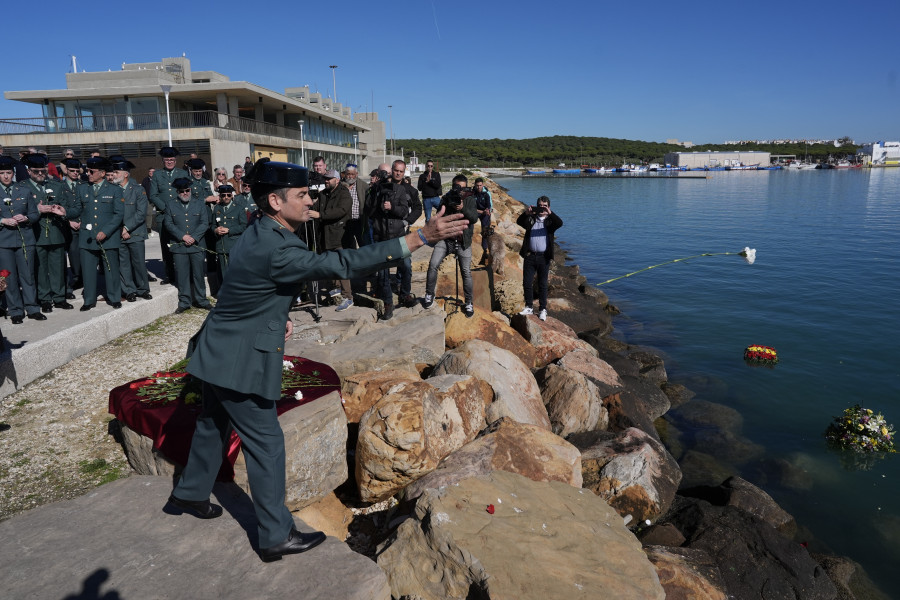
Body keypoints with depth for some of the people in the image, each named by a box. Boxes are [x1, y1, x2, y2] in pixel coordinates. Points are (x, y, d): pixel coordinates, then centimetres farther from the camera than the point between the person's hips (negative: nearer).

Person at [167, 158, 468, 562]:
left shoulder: (259, 234, 3)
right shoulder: (275, 249, -29)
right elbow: (344, 264, -36)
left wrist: (278, 316, 3)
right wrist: (421, 237, -38)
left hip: (221, 352, 10)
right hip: (240, 361, -10)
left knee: (213, 425, 26)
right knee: (265, 442, 1)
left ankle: (189, 493, 47)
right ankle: (276, 536, 14)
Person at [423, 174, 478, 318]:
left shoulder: (470, 199, -1)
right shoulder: (447, 198, 1)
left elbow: (474, 218, -14)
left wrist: (463, 208, -31)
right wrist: (449, 207, -23)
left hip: (463, 242, -1)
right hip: (445, 239, 1)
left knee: (466, 272, -1)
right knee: (433, 265, -10)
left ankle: (469, 303, 13)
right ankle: (429, 295, 10)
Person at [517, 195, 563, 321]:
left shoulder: (550, 220, 5)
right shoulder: (531, 218, 9)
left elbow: (560, 223, -16)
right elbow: (519, 222, -8)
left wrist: (549, 213, -30)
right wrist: (526, 213, -27)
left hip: (544, 257, -2)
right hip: (530, 255, 2)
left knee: (542, 285, 5)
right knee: (527, 283, 3)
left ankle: (543, 310, 13)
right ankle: (529, 307, 16)